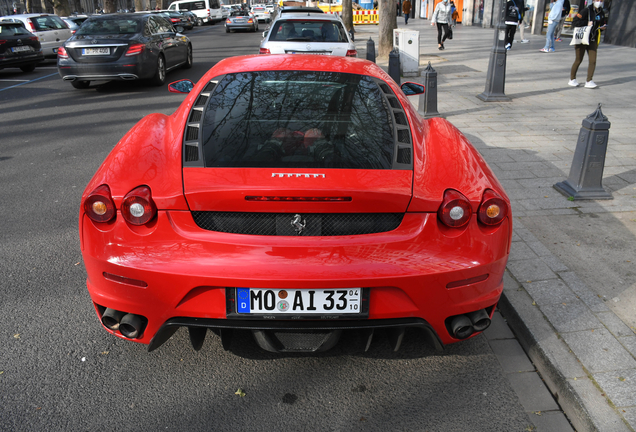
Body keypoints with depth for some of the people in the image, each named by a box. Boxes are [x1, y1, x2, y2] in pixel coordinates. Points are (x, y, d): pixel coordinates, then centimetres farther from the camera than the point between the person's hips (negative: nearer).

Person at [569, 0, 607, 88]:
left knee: (593, 61, -3)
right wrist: (587, 23, -20)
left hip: (593, 40, 5)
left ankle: (589, 81, 0)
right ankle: (572, 79, 19)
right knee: (578, 60, 3)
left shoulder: (601, 13, 10)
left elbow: (603, 23, 26)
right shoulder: (587, 10, -10)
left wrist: (603, 27, 4)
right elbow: (574, 22, -15)